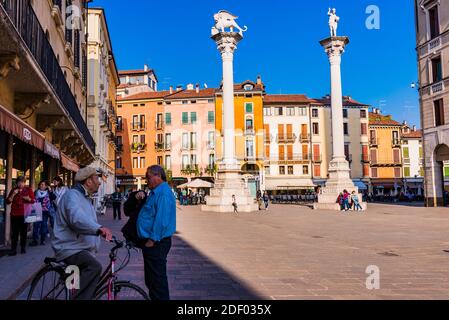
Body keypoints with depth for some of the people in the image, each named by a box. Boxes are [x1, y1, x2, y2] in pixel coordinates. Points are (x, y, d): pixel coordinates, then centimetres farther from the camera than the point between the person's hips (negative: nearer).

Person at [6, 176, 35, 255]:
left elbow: (33, 201, 4)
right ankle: (13, 249, -5)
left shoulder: (28, 190, 4)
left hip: (24, 214, -1)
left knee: (24, 232, 5)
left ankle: (23, 248, 13)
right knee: (14, 232, -4)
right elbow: (7, 201, 4)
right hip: (14, 214, 1)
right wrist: (13, 194, -10)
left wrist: (28, 199, -16)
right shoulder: (13, 190, 8)